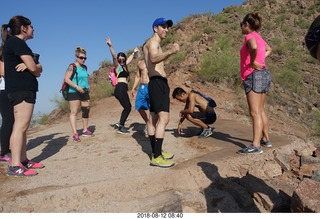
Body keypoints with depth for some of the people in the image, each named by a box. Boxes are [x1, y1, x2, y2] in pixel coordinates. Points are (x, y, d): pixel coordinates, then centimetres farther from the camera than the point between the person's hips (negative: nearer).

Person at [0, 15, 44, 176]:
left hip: (23, 89, 11)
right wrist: (36, 68, 9)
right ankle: (15, 166, -14)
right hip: (22, 89, -11)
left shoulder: (14, 43, 24)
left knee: (22, 126, 9)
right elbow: (34, 68, -14)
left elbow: (38, 67, 18)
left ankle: (23, 160, 13)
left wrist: (32, 67, -4)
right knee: (20, 126, -14)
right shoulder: (17, 42, -7)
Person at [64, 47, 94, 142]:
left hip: (85, 92, 7)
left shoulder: (85, 67, 12)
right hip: (74, 92, -7)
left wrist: (87, 89, 14)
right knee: (74, 112, -4)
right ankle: (75, 134, -3)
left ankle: (85, 130, 21)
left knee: (86, 111, 9)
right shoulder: (72, 67, -7)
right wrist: (76, 87, -21)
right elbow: (66, 79, -14)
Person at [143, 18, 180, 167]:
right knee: (163, 118, -18)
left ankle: (156, 152, 22)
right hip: (158, 83, -11)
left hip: (157, 83, 11)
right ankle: (156, 157, -19)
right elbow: (153, 59, -30)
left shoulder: (153, 43, 23)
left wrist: (169, 53, 28)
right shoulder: (153, 41, -8)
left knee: (153, 118, 12)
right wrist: (169, 52, -47)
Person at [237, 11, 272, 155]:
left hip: (254, 76, -10)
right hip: (263, 75, 10)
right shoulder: (258, 37, 18)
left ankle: (255, 146, -13)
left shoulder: (250, 36, -9)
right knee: (260, 111, 16)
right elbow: (268, 50, 38)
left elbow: (254, 47, -34)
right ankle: (265, 139, 25)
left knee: (255, 112, -12)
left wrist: (252, 62, -19)